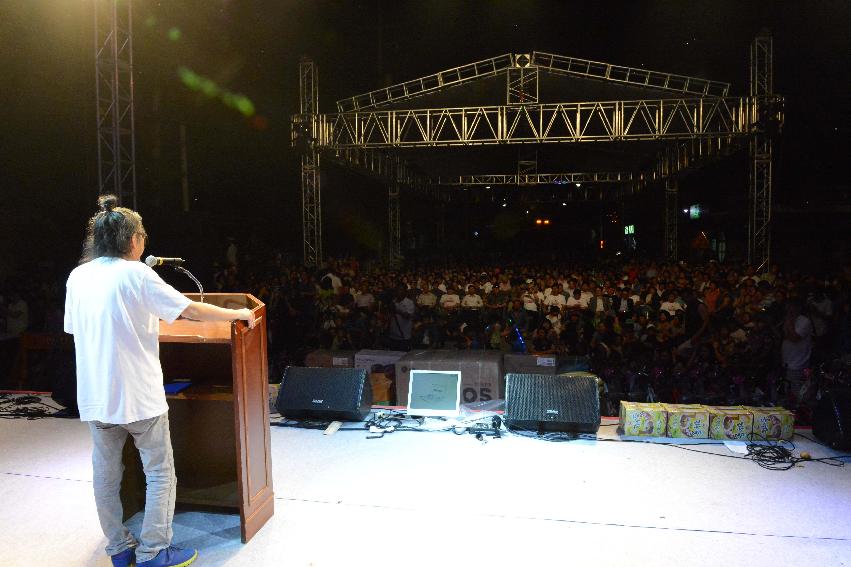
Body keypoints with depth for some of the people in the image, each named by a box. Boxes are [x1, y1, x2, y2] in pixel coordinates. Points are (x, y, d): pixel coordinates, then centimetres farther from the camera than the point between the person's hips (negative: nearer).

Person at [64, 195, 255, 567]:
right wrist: (238, 313, -3)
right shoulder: (135, 274, -12)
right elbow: (191, 310, -15)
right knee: (160, 473, 8)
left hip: (94, 396, 6)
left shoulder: (77, 276, 4)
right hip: (138, 394, -6)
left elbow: (75, 329, 15)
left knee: (105, 475, 16)